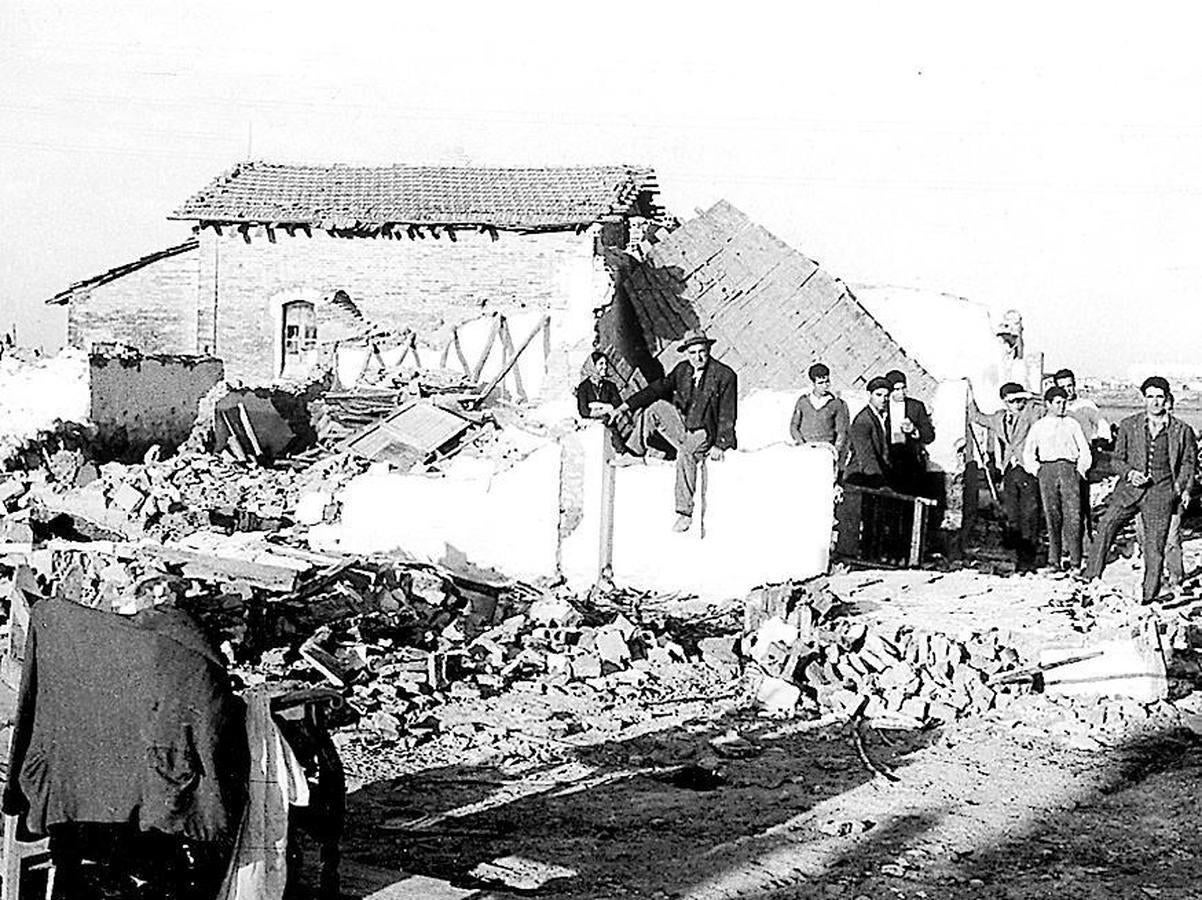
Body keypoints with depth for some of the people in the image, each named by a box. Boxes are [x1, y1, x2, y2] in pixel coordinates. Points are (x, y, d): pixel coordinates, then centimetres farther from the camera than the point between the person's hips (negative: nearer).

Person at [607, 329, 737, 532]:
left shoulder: (725, 375, -13)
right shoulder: (682, 370, 3)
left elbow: (728, 415, -13)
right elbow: (657, 388, 2)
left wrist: (719, 445, -20)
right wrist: (625, 406, -7)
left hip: (703, 434, -6)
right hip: (680, 425, 6)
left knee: (686, 453, -37)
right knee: (656, 407, -17)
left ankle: (685, 513, -31)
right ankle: (634, 452, -5)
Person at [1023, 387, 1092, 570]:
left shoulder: (1072, 424, 16)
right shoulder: (1038, 427, 16)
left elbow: (1084, 449, 15)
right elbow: (1028, 453, 17)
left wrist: (1081, 469, 3)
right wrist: (1036, 470, 4)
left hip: (1069, 468, 0)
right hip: (1047, 468, 0)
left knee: (1073, 514, -11)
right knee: (1052, 515, -5)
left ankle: (1075, 562, -12)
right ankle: (1054, 560, -1)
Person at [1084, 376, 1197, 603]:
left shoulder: (1181, 430, 4)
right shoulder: (1128, 425, 6)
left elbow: (1188, 461, 17)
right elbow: (1118, 459, 11)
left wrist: (1183, 488, 6)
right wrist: (1129, 473, -8)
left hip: (1161, 491, -1)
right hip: (1131, 488, 1)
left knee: (1154, 546, -1)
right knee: (1106, 525, -20)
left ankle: (1149, 596, 8)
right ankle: (1092, 577, -19)